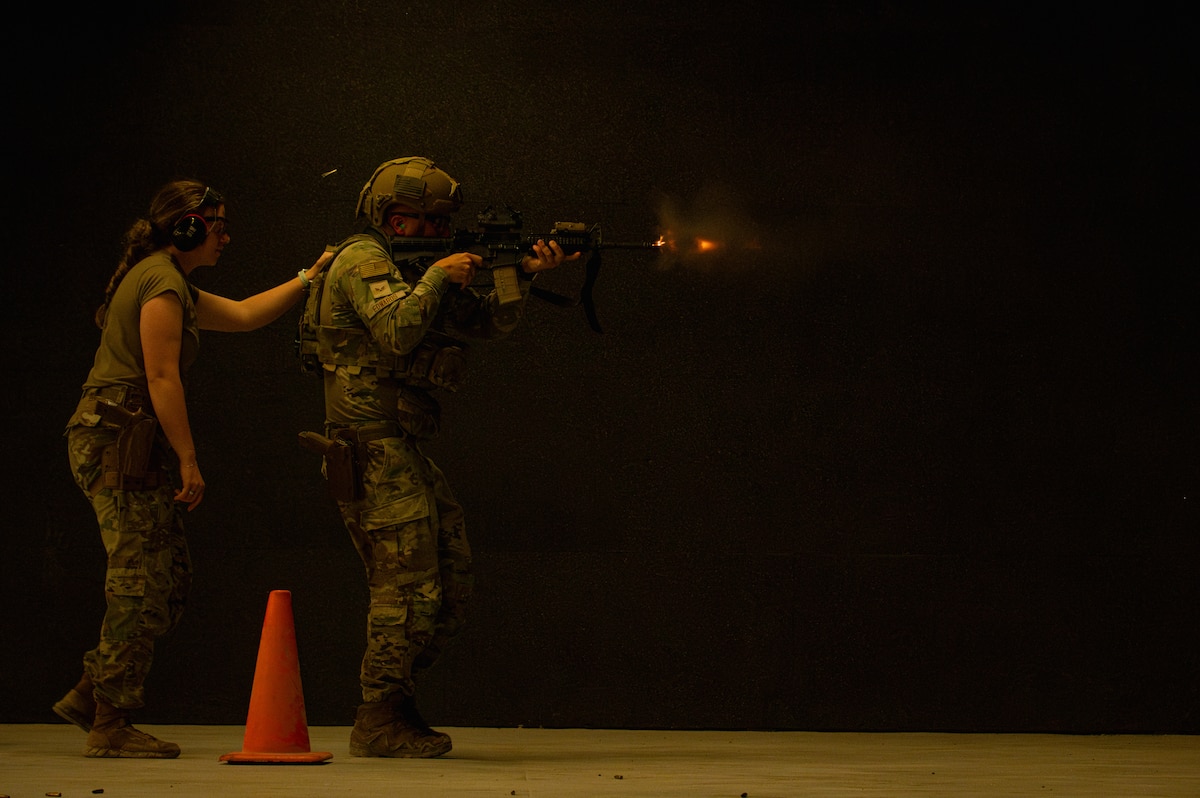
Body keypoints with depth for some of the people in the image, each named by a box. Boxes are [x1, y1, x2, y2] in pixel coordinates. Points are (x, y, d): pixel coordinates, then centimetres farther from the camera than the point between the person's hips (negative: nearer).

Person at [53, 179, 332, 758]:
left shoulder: (168, 283, 22)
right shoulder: (162, 282, -11)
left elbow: (243, 315, 30)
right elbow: (161, 378, -17)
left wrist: (309, 277, 28)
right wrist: (188, 460, -17)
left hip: (116, 443, 10)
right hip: (121, 443, -10)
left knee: (168, 581, 11)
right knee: (144, 585, -8)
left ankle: (90, 696, 14)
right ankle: (110, 726, -6)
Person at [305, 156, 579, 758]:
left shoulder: (418, 267, 21)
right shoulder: (363, 261, -8)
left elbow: (491, 320, 17)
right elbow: (396, 330, -25)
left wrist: (524, 274, 1)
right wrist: (438, 275, -15)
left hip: (405, 453, 10)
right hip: (373, 448, -10)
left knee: (452, 584, 10)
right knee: (409, 585, -10)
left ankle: (392, 703, 17)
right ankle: (378, 724, -4)